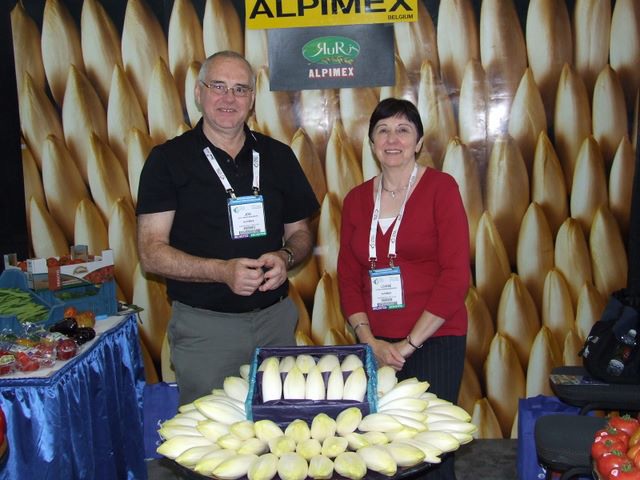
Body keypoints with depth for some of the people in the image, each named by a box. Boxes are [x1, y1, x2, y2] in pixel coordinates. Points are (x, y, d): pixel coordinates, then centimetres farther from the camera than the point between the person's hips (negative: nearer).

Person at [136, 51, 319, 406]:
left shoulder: (278, 156, 8)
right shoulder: (169, 159, -3)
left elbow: (300, 232, 14)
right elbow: (151, 253, -8)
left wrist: (285, 257, -9)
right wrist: (222, 271, -22)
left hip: (275, 320, 3)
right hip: (203, 325, -3)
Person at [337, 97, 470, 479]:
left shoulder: (440, 187, -4)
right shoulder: (356, 199, 8)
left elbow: (456, 275, -9)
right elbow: (348, 276, 9)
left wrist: (409, 344, -10)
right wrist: (369, 341, -4)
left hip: (434, 341, -3)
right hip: (376, 345, 3)